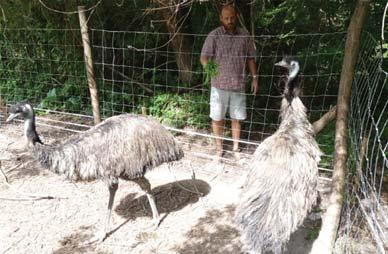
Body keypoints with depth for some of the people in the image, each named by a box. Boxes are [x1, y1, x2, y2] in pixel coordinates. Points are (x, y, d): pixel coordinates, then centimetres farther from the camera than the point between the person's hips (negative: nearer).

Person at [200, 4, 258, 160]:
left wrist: (254, 77, 5)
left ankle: (236, 148, 26)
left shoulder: (245, 36, 4)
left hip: (238, 85, 2)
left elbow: (250, 58, 11)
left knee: (237, 118, 10)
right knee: (217, 117, 6)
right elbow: (204, 57, -10)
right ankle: (219, 148, 23)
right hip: (219, 85, -2)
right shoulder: (214, 36, -5)